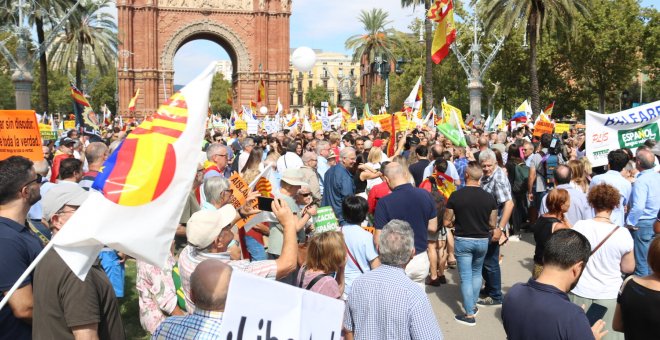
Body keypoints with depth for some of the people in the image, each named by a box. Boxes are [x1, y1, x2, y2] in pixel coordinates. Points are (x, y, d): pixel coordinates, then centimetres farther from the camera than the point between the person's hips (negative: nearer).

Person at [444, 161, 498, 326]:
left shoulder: (456, 196, -14)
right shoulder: (489, 197, -8)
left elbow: (446, 222, -8)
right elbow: (492, 224, 1)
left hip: (462, 240, -3)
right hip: (482, 240, 3)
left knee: (466, 276, 4)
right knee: (477, 272, 24)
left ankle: (470, 315, 7)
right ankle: (473, 305, 33)